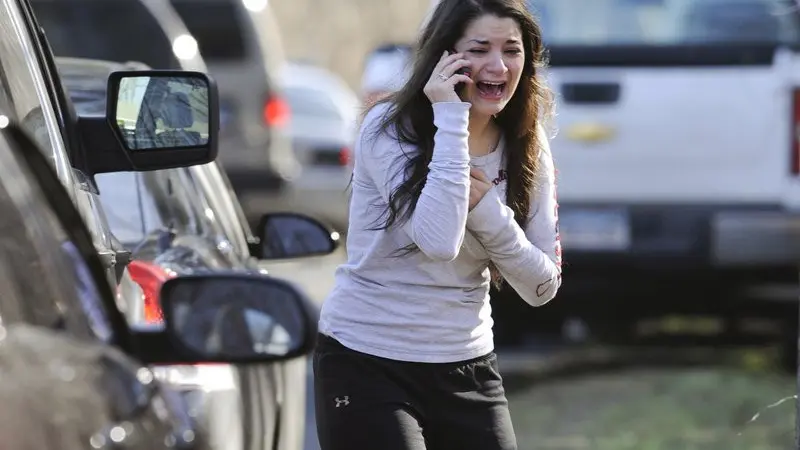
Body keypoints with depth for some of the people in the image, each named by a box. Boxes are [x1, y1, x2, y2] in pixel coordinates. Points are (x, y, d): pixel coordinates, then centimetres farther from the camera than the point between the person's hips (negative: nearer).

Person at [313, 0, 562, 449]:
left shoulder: (527, 150, 2)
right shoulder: (388, 128, -12)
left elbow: (542, 287, 0)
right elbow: (438, 240, -27)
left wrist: (485, 206, -16)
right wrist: (450, 120, -24)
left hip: (468, 369, 5)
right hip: (367, 365, -5)